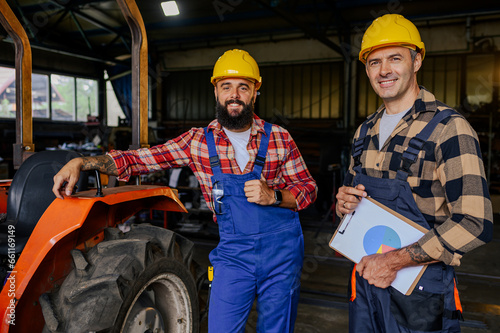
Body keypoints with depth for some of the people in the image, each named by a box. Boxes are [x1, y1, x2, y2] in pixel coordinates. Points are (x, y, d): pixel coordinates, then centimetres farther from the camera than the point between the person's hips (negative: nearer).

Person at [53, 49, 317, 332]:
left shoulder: (279, 138, -3)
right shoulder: (198, 142, -3)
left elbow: (308, 188, 4)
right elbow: (139, 159, -4)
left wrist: (273, 196, -16)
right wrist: (81, 162, -14)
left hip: (282, 249, 1)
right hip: (233, 251, 0)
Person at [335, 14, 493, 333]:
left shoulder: (449, 128, -14)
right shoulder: (365, 131, 7)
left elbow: (475, 223, -21)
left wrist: (396, 259, -22)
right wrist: (344, 202, -6)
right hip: (366, 276, 6)